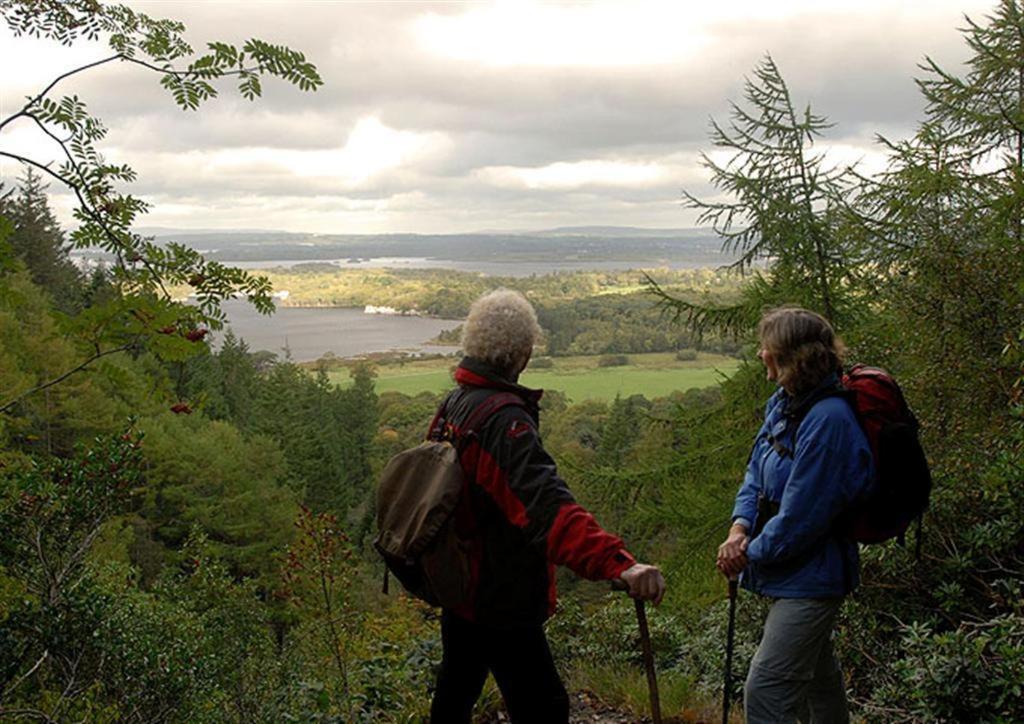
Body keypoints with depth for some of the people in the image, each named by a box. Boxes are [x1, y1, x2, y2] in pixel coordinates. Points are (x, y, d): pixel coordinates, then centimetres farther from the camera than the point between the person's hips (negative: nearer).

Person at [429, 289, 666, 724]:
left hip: (459, 585, 10)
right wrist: (619, 564, -51)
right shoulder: (504, 422, -26)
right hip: (500, 602, -10)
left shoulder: (453, 404, 3)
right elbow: (549, 507, -41)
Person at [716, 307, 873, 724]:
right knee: (818, 679, 27)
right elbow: (756, 471, 10)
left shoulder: (829, 419, -26)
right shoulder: (781, 404, 3)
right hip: (791, 575, 10)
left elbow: (801, 514, -25)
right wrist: (740, 528, -7)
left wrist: (752, 554, -13)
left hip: (810, 576, -10)